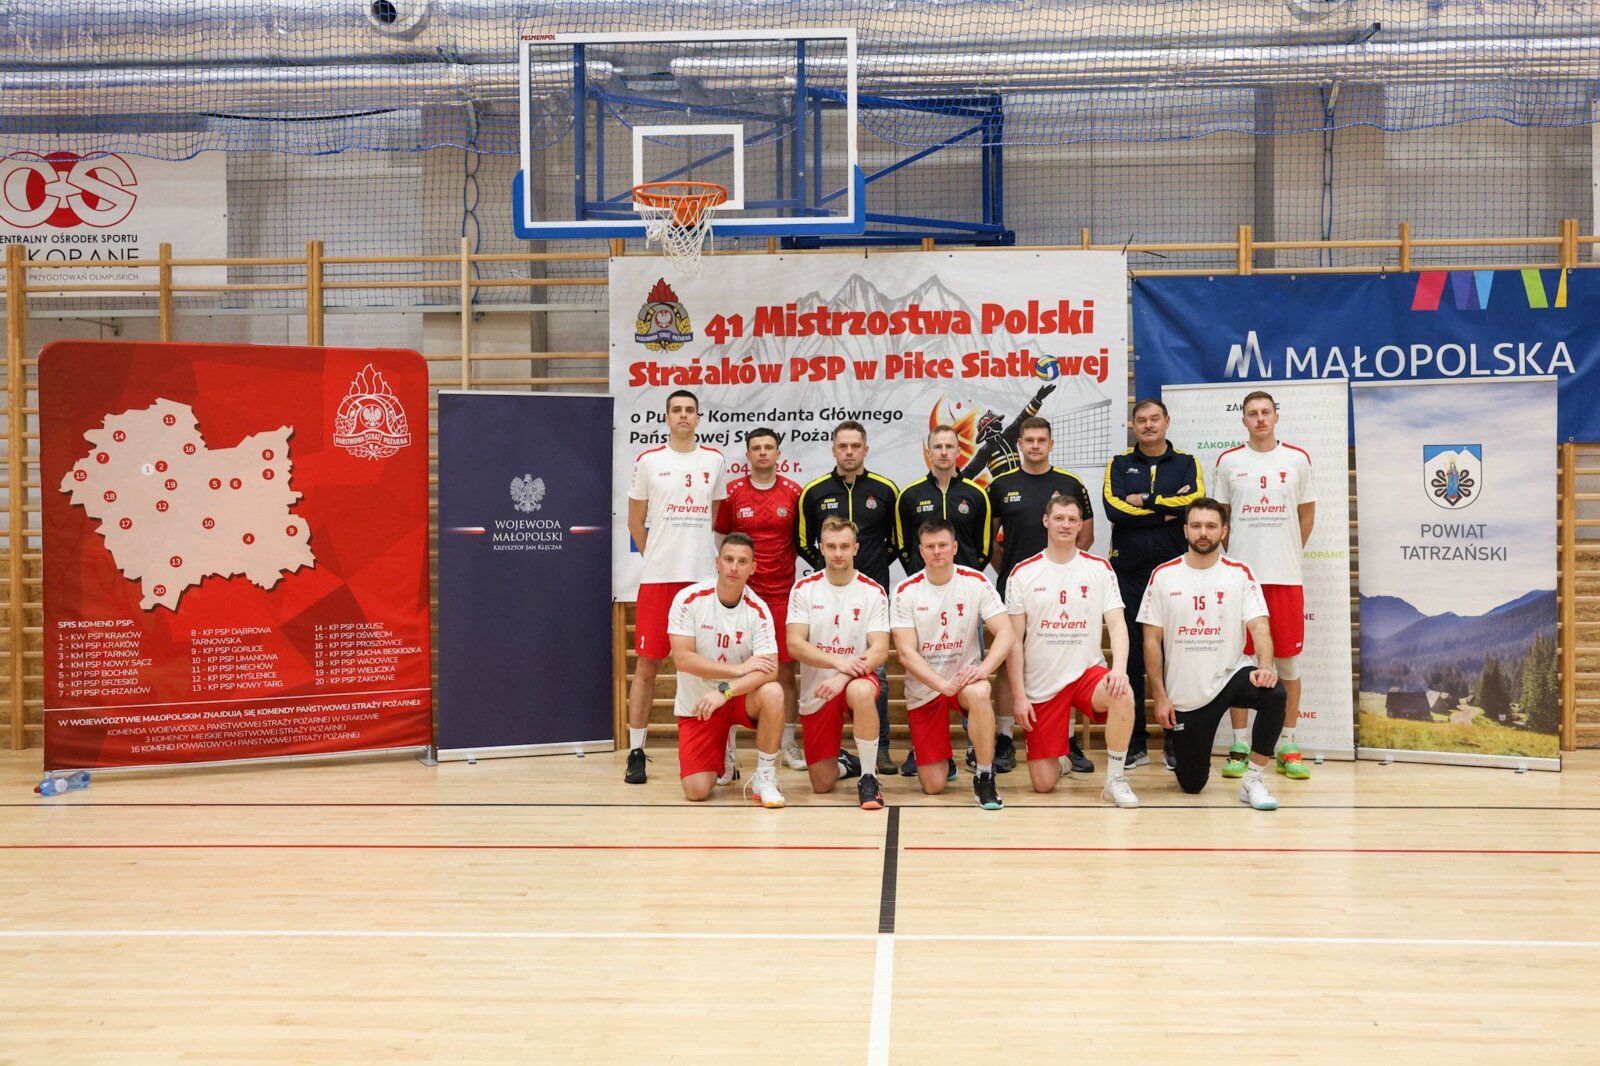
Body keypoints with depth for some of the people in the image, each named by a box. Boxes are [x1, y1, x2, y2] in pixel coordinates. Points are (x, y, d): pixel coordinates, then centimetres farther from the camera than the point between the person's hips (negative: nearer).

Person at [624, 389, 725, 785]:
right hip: (658, 576, -2)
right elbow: (635, 522, 9)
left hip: (704, 576, 2)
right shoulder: (648, 460, 3)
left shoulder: (713, 460, 9)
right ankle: (636, 752, 7)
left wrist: (706, 556, 10)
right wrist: (658, 558, 6)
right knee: (647, 664, 0)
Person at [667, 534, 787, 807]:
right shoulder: (689, 599, -14)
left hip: (740, 696, 1)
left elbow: (769, 670, -20)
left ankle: (765, 777, -12)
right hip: (697, 704, -1)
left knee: (772, 694, -33)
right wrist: (738, 668, -23)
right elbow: (682, 658, -19)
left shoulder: (758, 610, -11)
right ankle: (721, 756, 25)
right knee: (697, 790, -12)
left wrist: (725, 690, -34)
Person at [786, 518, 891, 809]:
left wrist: (844, 677, -29)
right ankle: (843, 762, 39)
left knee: (862, 692, -40)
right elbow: (794, 644, -11)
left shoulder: (872, 592, -5)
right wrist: (839, 662, -26)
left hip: (857, 678, -1)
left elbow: (880, 651, -12)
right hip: (816, 690, 1)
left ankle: (868, 777, -21)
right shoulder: (804, 588, -3)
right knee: (822, 785, 0)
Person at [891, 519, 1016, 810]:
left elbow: (1005, 633, -12)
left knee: (979, 693, -38)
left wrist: (984, 668, -30)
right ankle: (926, 754, 34)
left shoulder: (976, 583, -6)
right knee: (933, 786, -4)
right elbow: (906, 654, -14)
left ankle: (984, 778, -20)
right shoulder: (905, 592, -8)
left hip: (964, 677, 0)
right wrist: (944, 685, -27)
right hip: (923, 689, 0)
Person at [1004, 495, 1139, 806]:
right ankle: (1056, 759, 34)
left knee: (1122, 695, -36)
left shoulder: (1099, 568, 2)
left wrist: (1119, 668, -24)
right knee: (1043, 783, -4)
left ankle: (1115, 779, -16)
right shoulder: (1023, 573, 0)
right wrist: (1018, 694, -5)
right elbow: (1014, 639, 1)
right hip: (1041, 685, 0)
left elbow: (1117, 624, -4)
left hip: (1087, 672, 0)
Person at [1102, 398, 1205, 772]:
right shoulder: (1119, 465, 9)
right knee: (1130, 657, 3)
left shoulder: (1186, 463, 9)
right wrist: (1167, 511, -10)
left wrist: (1145, 501, -11)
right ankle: (1135, 743, 11)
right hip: (1128, 572, 1)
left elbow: (1196, 500, -12)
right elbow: (1113, 507, -9)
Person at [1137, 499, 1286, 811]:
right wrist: (1160, 697, -6)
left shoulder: (1240, 574, -1)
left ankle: (1253, 780, -15)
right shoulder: (1163, 576, -2)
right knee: (1191, 784, 2)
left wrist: (1265, 666, -30)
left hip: (1229, 676, 0)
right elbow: (1152, 640, -1)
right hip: (1183, 695, 0)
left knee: (1274, 694, -33)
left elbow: (1259, 626, -10)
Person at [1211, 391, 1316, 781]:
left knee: (1288, 661, 3)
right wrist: (1233, 558, 4)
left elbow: (1307, 514, 12)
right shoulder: (1228, 461, 5)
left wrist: (1290, 554, 6)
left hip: (1287, 576, 0)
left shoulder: (1297, 459, 5)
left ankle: (1288, 747, 12)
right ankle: (1240, 745, 9)